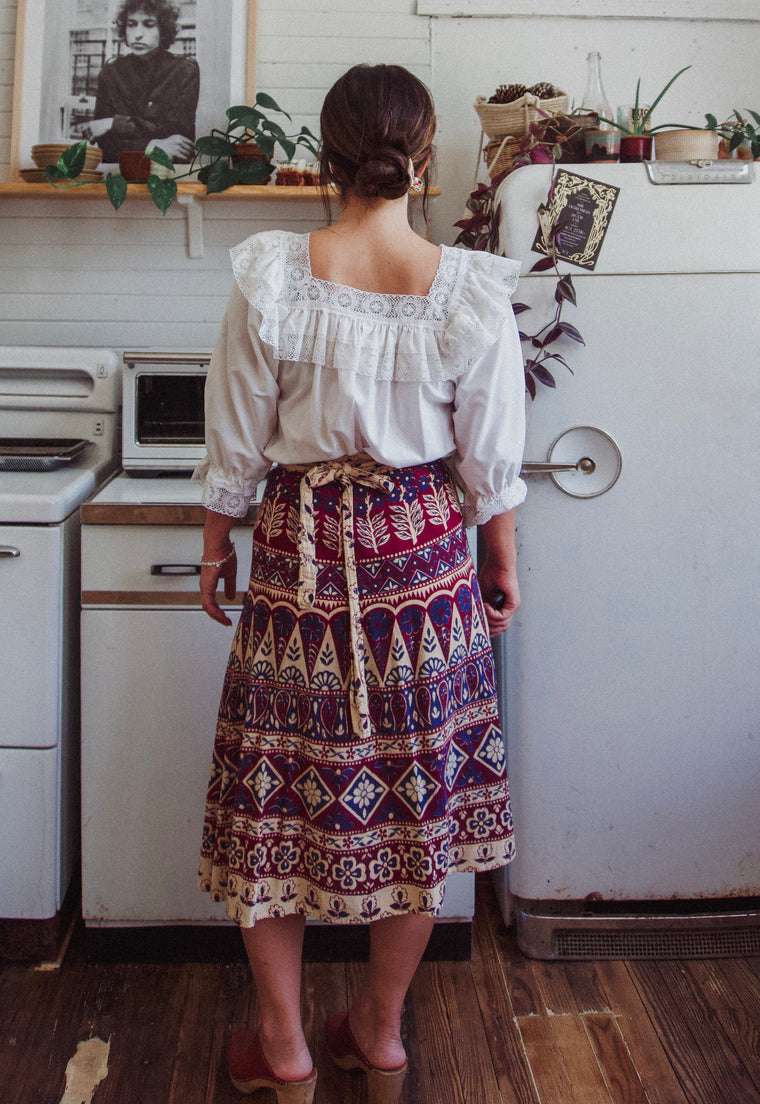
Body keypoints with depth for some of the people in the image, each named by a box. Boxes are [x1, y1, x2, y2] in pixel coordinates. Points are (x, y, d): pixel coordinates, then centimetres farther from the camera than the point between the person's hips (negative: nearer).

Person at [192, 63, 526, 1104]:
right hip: (425, 554, 1)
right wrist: (503, 564, 12)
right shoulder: (472, 293, -9)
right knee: (419, 793, 15)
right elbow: (492, 460, -3)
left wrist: (217, 544, 12)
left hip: (302, 550, -1)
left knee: (278, 789, 12)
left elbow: (236, 443, -3)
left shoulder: (269, 278, -10)